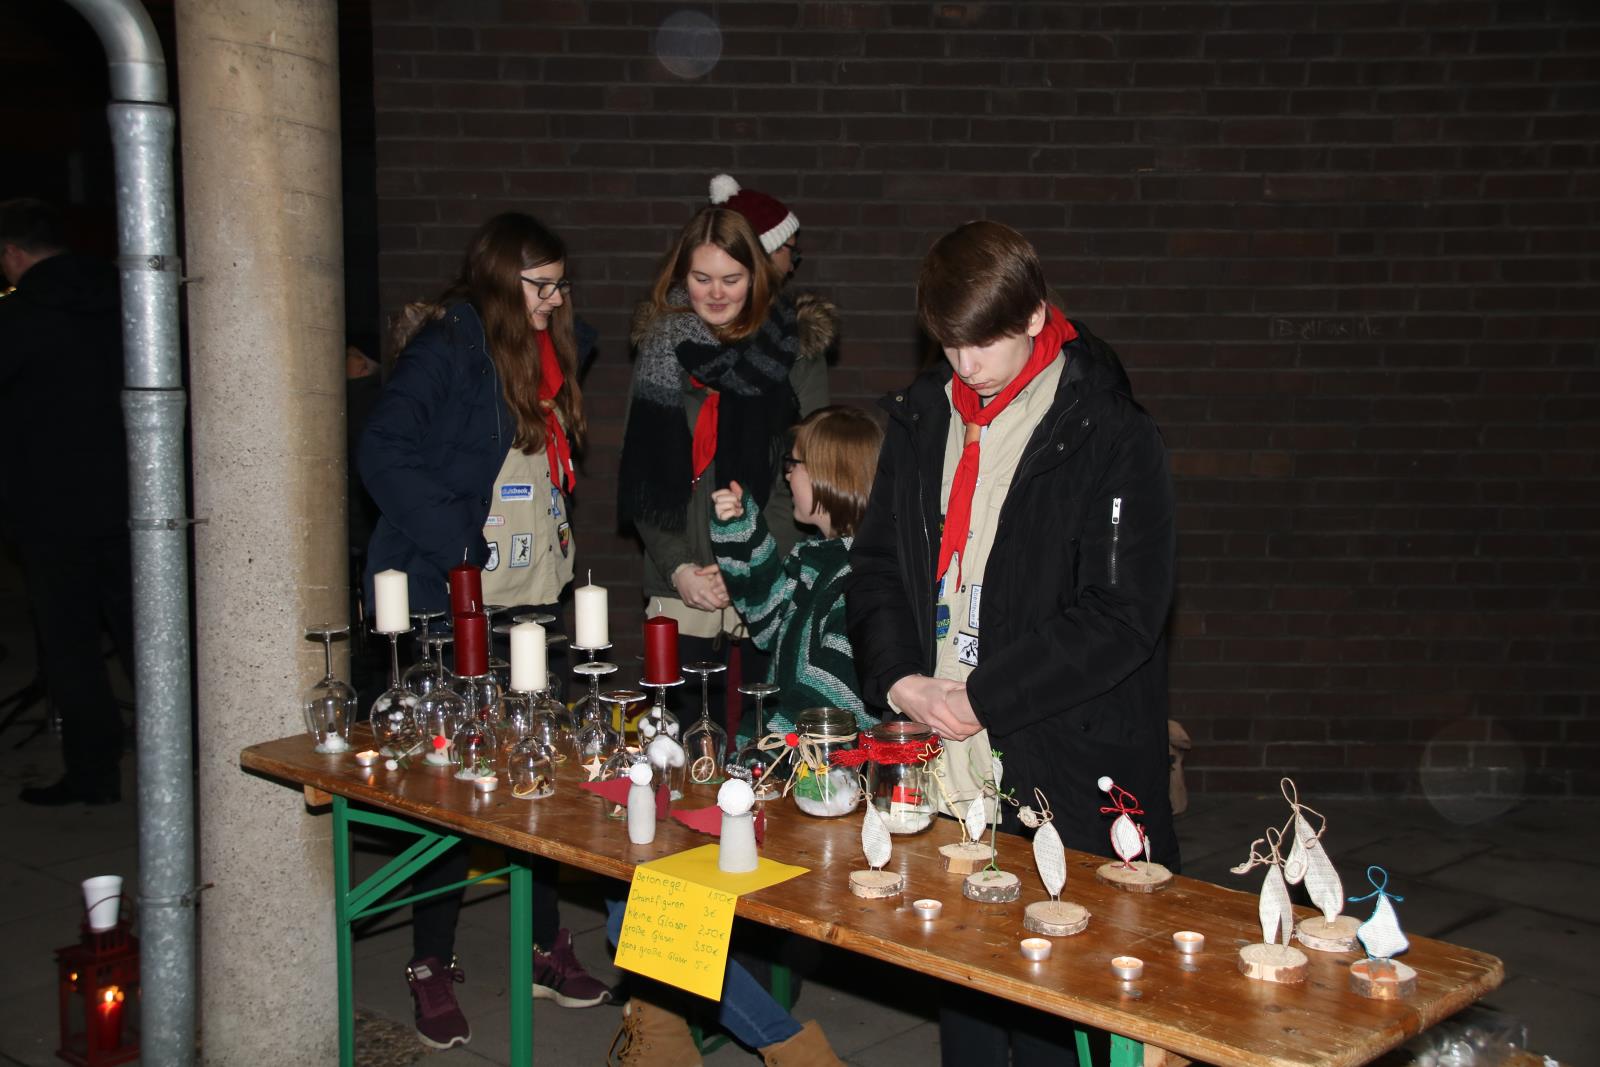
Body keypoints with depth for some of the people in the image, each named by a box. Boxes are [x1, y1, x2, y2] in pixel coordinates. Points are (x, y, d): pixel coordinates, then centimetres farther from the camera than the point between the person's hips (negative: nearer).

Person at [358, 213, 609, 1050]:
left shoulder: (543, 353, 14)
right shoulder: (449, 345, -11)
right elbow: (385, 454, -20)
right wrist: (459, 547, -22)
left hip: (538, 599, 7)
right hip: (457, 605, -7)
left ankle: (546, 945, 25)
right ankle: (431, 966, 15)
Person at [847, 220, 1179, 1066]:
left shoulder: (1109, 435, -10)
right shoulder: (920, 421, 9)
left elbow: (1120, 616, -13)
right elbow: (876, 566, 14)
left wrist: (981, 696, -15)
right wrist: (899, 679, -3)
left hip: (1061, 779, -5)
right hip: (943, 773, 5)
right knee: (960, 993, 15)